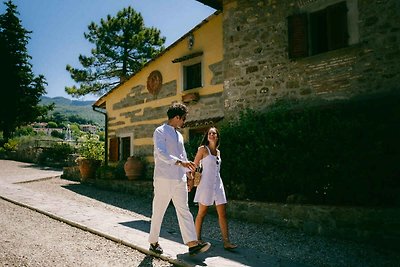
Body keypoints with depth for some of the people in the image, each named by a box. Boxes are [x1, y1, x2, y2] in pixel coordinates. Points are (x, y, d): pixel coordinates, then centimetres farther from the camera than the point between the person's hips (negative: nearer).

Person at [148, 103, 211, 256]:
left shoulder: (179, 135, 18)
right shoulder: (160, 132, -6)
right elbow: (161, 153, -22)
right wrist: (180, 162, -33)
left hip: (180, 180, 7)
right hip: (164, 179, -7)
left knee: (184, 210, 1)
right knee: (158, 212, 5)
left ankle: (192, 244, 0)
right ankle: (153, 242, 21)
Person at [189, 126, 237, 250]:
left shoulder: (218, 152, 14)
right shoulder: (203, 149, -4)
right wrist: (191, 181, -5)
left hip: (218, 183, 6)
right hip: (206, 183, -6)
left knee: (222, 213, 2)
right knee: (202, 213, 4)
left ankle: (226, 242, 6)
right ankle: (198, 239, 17)